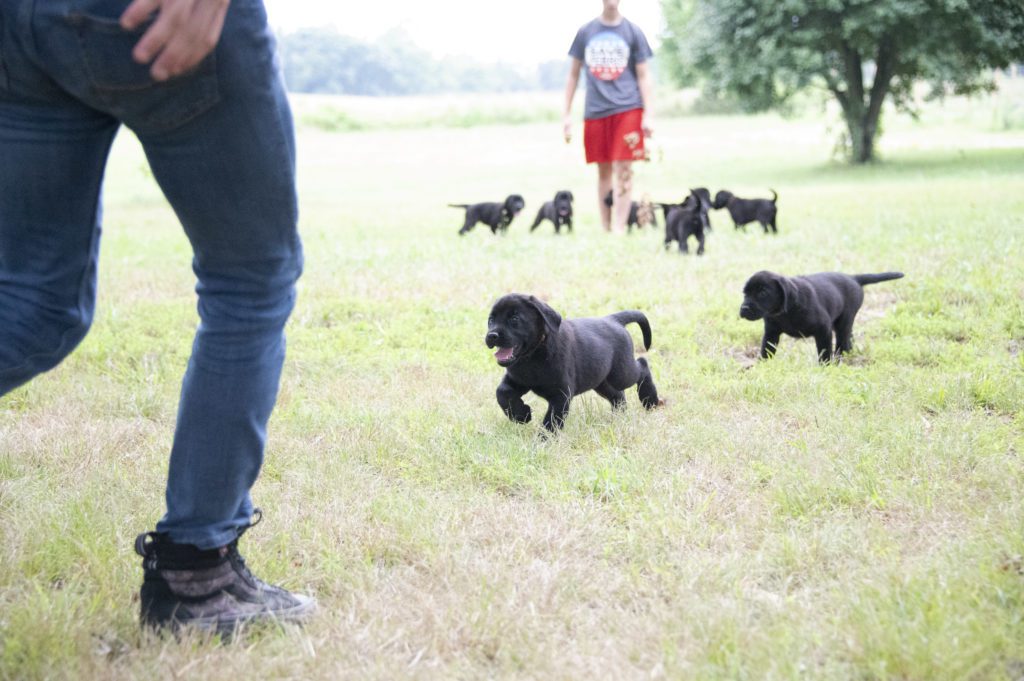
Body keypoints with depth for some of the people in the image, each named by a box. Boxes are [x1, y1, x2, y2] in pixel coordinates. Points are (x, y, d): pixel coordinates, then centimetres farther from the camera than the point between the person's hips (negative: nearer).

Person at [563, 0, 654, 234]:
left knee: (623, 170, -9)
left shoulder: (632, 31, 3)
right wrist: (567, 114, 10)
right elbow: (574, 74, 13)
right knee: (604, 170, 7)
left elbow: (643, 76, 3)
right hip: (595, 110, 2)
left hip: (627, 108, -2)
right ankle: (605, 228, 15)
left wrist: (647, 116, -5)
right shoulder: (585, 32, 8)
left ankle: (619, 229, -9)